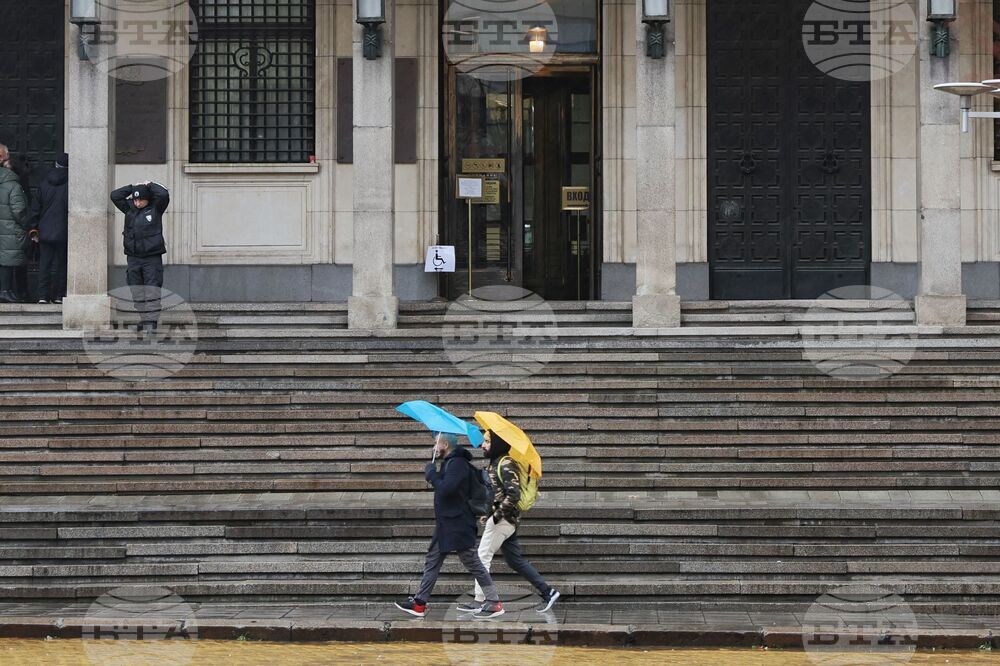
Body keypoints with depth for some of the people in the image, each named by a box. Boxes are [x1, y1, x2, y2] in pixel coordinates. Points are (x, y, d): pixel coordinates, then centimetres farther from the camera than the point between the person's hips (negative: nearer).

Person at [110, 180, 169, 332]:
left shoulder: (155, 208, 0)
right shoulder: (129, 208, 11)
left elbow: (163, 195, -14)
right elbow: (115, 196, 8)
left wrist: (149, 185, 0)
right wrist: (132, 188, 6)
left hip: (152, 257, -4)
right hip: (133, 257, 4)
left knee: (152, 291, -9)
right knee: (137, 292, 5)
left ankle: (151, 322, -12)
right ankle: (142, 321, 10)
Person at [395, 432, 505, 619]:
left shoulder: (458, 464, -16)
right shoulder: (449, 463, 16)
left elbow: (446, 489, -26)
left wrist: (431, 475, -13)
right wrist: (434, 475, 6)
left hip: (458, 525, -11)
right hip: (446, 525, 11)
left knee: (472, 562, -7)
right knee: (432, 561, 12)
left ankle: (494, 603, -2)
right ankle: (419, 603, 16)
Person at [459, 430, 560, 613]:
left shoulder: (505, 465, -15)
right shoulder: (495, 463, 15)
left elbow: (513, 495, -23)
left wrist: (497, 515, -22)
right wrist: (487, 513, 15)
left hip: (502, 521, -10)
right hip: (507, 521, 10)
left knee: (483, 558, -5)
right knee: (515, 560, 11)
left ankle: (479, 602, -2)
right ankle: (547, 591, 11)